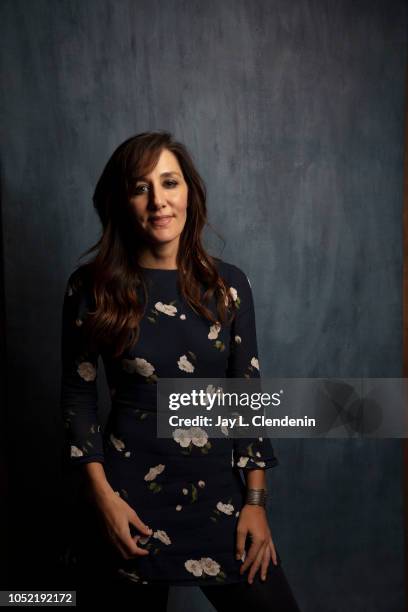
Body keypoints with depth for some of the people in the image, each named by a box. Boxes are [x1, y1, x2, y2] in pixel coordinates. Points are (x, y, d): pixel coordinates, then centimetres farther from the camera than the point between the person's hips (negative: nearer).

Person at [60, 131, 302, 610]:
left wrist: (256, 500, -1)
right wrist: (102, 495, -9)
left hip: (218, 489, 2)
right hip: (128, 495, -1)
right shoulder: (90, 287, -6)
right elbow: (78, 395, -1)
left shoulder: (228, 284, -1)